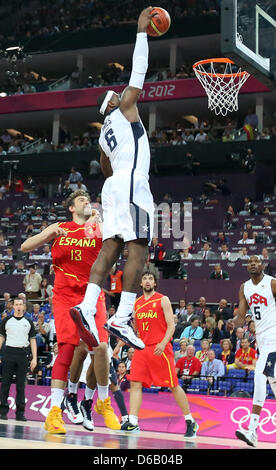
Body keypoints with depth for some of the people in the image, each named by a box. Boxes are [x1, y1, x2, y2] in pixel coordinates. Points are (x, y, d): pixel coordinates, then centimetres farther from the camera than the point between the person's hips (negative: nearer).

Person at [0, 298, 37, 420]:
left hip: (23, 355, 1)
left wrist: (34, 358, 1)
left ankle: (20, 413, 5)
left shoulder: (29, 322, 10)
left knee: (21, 385, 2)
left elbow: (32, 340, 9)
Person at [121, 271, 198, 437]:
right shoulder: (137, 303, 15)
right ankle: (133, 422, -6)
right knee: (135, 383, -6)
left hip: (160, 348, -5)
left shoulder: (162, 300, 0)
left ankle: (190, 421, 9)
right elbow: (134, 329, 23)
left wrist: (163, 343, -22)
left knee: (173, 385, -2)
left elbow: (171, 325, -7)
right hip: (142, 348, 5)